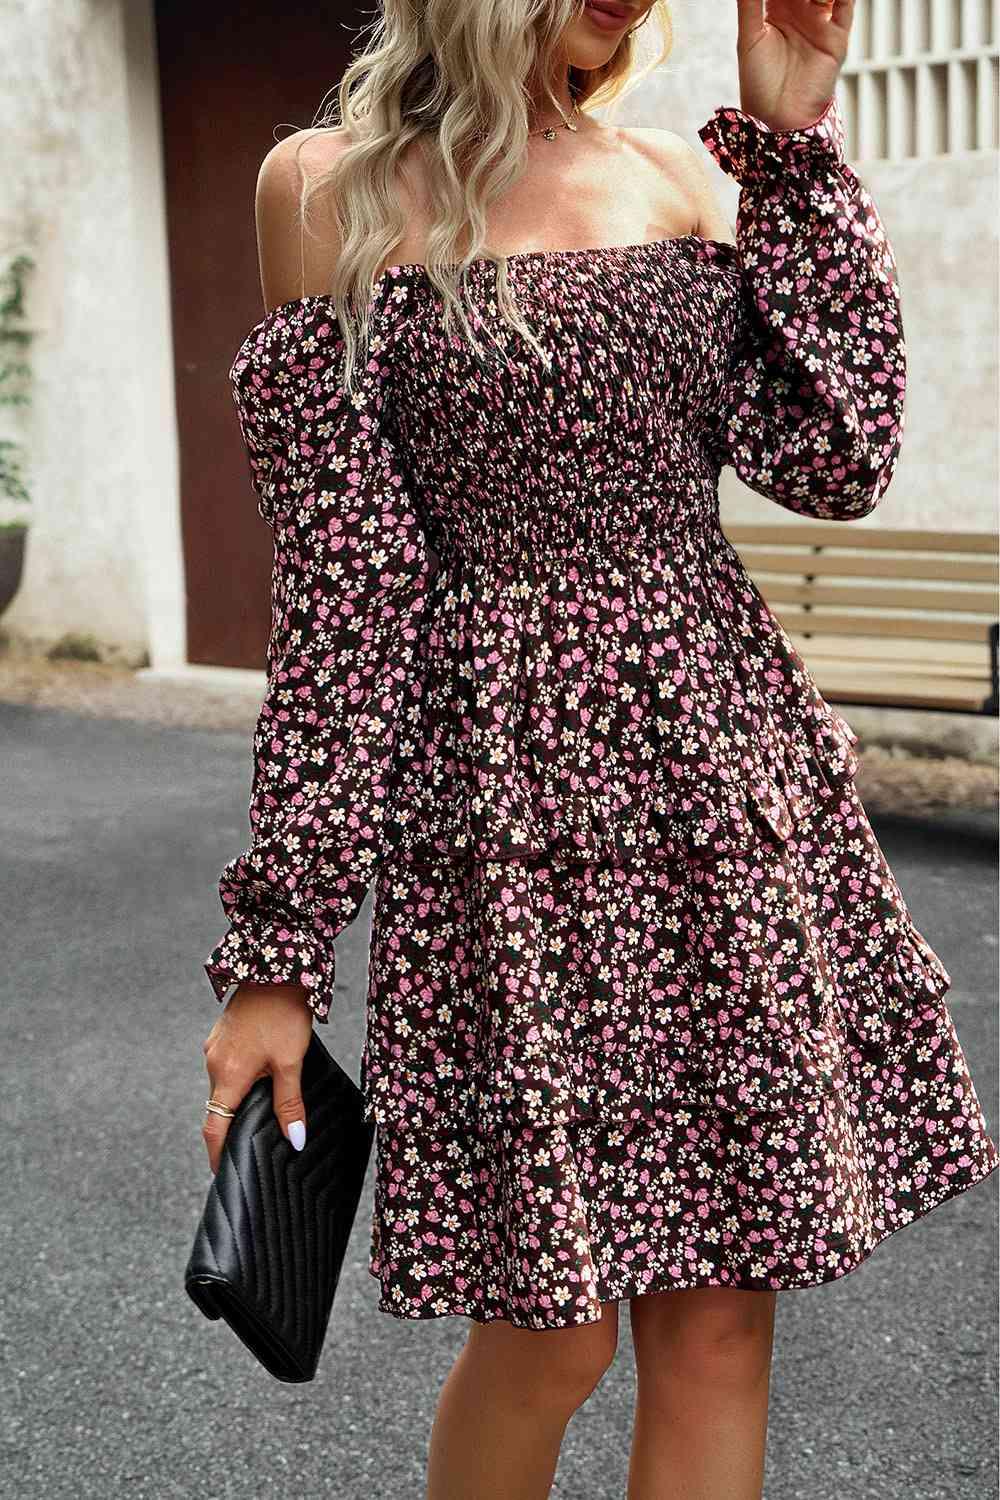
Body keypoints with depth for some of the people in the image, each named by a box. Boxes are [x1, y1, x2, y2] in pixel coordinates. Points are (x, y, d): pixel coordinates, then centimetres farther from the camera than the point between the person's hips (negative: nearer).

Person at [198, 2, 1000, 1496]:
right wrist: (278, 945, -7)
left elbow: (833, 460, 0)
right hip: (514, 804, -4)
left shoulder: (677, 178, 11)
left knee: (720, 1321, 7)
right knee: (550, 1334, 2)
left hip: (723, 783, 4)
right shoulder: (328, 187, 0)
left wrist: (795, 142, 1)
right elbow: (338, 585, -4)